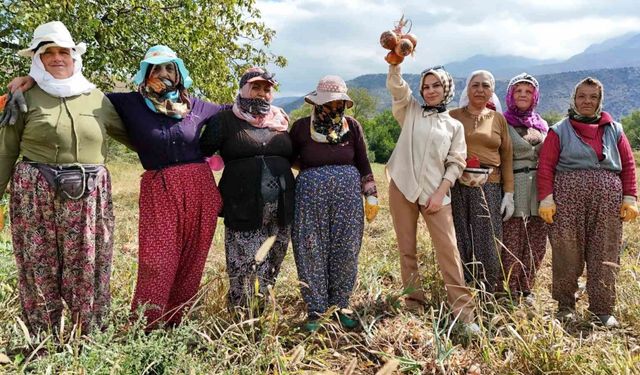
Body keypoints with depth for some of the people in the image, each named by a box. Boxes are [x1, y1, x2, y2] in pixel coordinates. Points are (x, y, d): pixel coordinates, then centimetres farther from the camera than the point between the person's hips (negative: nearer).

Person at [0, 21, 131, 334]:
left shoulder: (97, 99, 11)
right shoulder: (26, 97, 4)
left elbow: (131, 133, 19)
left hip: (88, 195, 2)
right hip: (35, 194, -1)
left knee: (88, 272, 5)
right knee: (40, 271, 5)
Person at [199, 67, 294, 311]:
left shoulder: (282, 121, 15)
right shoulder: (226, 120, 2)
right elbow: (201, 154, 2)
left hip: (281, 209, 5)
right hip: (243, 210, -4)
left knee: (269, 271, 11)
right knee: (244, 272, -4)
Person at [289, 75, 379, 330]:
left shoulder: (352, 126, 5)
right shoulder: (302, 126, 1)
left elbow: (363, 164, 9)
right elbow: (288, 157, 14)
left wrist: (371, 196, 6)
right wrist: (309, 168, 1)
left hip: (348, 195, 1)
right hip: (311, 195, -1)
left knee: (345, 252, 4)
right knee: (311, 252, 1)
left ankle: (341, 305, 20)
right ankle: (315, 309, 13)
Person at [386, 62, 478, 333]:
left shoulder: (454, 126, 10)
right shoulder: (410, 111, 10)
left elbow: (456, 163, 4)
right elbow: (396, 86, -5)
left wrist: (440, 193, -7)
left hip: (435, 192, -1)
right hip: (402, 188, 1)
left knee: (448, 250, -6)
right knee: (407, 250, 6)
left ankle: (463, 312, -1)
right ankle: (414, 305, 17)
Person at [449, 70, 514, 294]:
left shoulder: (499, 119, 12)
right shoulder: (453, 116, 7)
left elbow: (507, 158, 10)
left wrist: (509, 193, 5)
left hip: (489, 188, 1)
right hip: (458, 186, -1)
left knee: (487, 243, 0)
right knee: (460, 242, 1)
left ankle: (487, 296, 13)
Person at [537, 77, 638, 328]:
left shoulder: (614, 130, 14)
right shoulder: (560, 130, 6)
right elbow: (546, 166, 0)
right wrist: (546, 199, -9)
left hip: (608, 201, 2)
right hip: (567, 199, -2)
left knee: (605, 255, 3)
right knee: (567, 254, 1)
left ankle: (603, 309, 13)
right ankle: (565, 305, 15)